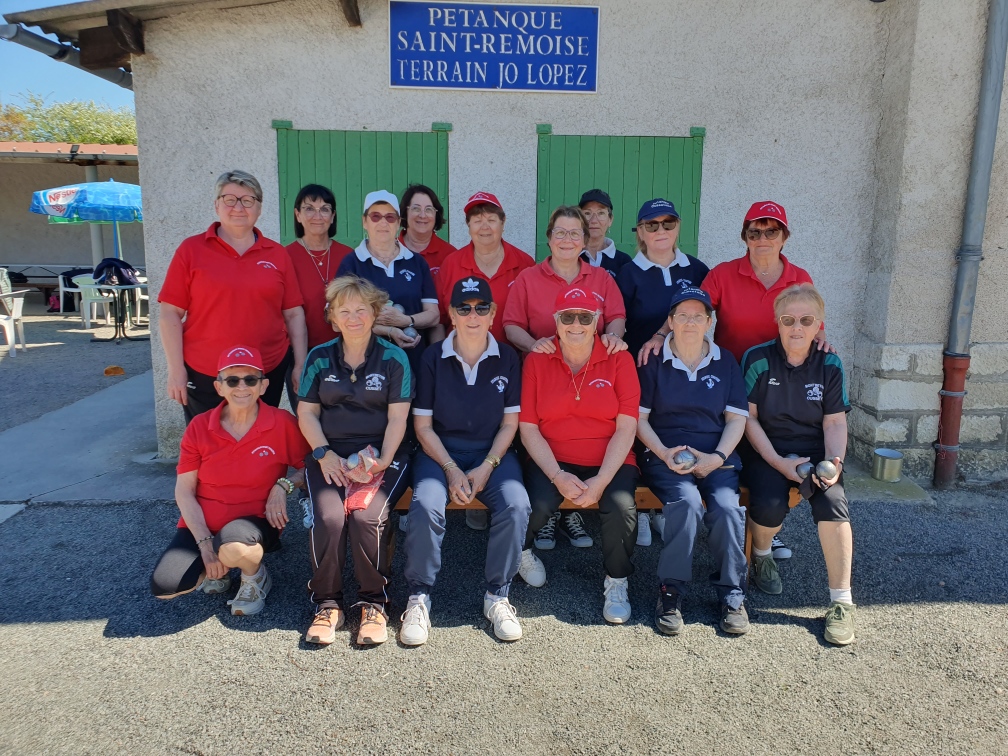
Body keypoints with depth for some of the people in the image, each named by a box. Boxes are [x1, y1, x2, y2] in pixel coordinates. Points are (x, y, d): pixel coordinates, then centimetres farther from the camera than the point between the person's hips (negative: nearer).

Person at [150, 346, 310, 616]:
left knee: (233, 547, -38)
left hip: (255, 521, -3)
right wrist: (205, 543, -11)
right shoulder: (199, 427, -2)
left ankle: (255, 576, 1)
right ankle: (218, 568, 15)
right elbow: (184, 491, -1)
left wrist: (283, 485, -19)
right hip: (203, 524, 3)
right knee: (163, 587, -19)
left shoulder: (283, 424, -8)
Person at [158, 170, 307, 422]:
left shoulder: (277, 254, 5)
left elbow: (294, 314, 6)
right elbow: (170, 313, -1)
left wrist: (300, 365, 1)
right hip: (204, 377, -1)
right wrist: (176, 370, -6)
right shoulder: (191, 250, 1)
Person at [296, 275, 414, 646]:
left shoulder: (393, 358, 2)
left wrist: (382, 460, -15)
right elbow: (307, 412, 9)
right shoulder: (319, 357, 10)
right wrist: (324, 454, -6)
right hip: (330, 453, 2)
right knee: (328, 517, -25)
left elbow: (397, 417, -2)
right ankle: (327, 603, -3)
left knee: (368, 517, -28)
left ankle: (374, 602, -4)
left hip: (381, 454, -2)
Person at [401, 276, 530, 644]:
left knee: (516, 506, -27)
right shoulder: (433, 358, -1)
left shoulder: (507, 358, 3)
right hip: (440, 451, -1)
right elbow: (423, 425, -1)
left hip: (493, 452, 1)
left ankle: (497, 595, -8)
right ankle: (419, 598, -10)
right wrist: (452, 470, -13)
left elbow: (510, 422, 2)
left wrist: (486, 468, -11)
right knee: (425, 506, -29)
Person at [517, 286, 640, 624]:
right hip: (552, 460, 0)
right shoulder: (537, 361, 1)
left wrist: (601, 480, -16)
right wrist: (557, 476, -14)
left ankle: (617, 582, 2)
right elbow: (528, 426, -2)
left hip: (610, 461, 0)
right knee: (537, 505, -28)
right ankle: (521, 550, 11)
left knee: (621, 505, -29)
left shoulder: (619, 360, 1)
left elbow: (626, 426, -4)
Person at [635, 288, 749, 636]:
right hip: (665, 454, -2)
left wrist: (717, 457, -8)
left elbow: (737, 418, 8)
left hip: (717, 454, 2)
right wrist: (664, 453, -13)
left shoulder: (725, 362, 13)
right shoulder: (653, 362, 6)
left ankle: (732, 595, -7)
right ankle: (670, 593, -16)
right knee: (686, 502, -31)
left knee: (727, 506, -27)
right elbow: (639, 417, 2)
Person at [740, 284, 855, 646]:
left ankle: (841, 601, -14)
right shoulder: (758, 358, -6)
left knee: (831, 499, -28)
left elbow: (835, 421, 3)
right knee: (770, 505, -29)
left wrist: (834, 461, -16)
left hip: (814, 450, 2)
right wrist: (779, 462, -16)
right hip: (766, 450, -2)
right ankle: (762, 555, 9)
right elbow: (749, 418, -6)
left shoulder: (829, 364, 2)